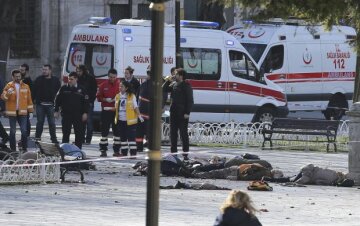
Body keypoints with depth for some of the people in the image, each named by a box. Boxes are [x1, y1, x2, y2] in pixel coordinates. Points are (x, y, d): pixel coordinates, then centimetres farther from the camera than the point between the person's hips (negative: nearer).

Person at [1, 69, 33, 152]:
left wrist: (30, 111, 8)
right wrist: (8, 93, -26)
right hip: (12, 112, -1)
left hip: (22, 112, 1)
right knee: (13, 131, 5)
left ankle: (24, 148, 2)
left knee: (24, 131, -5)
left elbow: (29, 99, 10)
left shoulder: (25, 86, 7)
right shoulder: (9, 86, 1)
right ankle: (13, 149, 11)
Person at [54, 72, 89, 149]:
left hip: (78, 115, 0)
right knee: (66, 133, 1)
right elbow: (57, 99, 9)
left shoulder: (81, 89, 3)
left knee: (79, 133, 2)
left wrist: (85, 113, -2)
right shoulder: (64, 88, 4)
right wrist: (56, 111, 4)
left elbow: (86, 101, 4)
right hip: (66, 114, 0)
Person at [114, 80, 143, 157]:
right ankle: (124, 153, 15)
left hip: (129, 121, -5)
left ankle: (133, 153, -6)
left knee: (131, 137, -6)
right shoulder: (118, 96, 9)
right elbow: (116, 108, 14)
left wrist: (139, 115, -12)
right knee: (123, 137, 10)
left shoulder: (132, 96, -4)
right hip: (120, 120, 5)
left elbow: (135, 107, -4)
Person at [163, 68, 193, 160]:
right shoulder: (174, 84, 11)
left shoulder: (186, 86, -9)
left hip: (182, 113, -7)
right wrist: (168, 81, 4)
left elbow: (190, 100, -12)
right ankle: (173, 152, 18)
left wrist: (187, 113, -17)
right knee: (173, 133, 11)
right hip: (173, 112, 7)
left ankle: (185, 154, 0)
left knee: (183, 133, -4)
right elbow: (164, 89, 18)